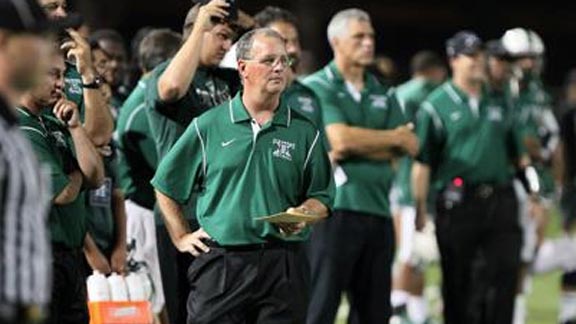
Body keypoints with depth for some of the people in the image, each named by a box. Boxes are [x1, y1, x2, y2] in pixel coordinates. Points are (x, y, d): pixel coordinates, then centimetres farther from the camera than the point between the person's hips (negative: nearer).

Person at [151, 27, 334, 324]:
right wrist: (181, 237, 10)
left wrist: (302, 214, -10)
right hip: (220, 263, -1)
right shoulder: (208, 126, 6)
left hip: (283, 266, 1)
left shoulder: (304, 132, 8)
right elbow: (166, 186, 13)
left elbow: (321, 198, 10)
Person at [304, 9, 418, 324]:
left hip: (378, 209, 6)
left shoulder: (383, 94, 17)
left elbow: (409, 146, 4)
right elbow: (341, 139, -16)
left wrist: (357, 148, -11)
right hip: (334, 210, -6)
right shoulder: (317, 88, -2)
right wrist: (393, 136, -1)